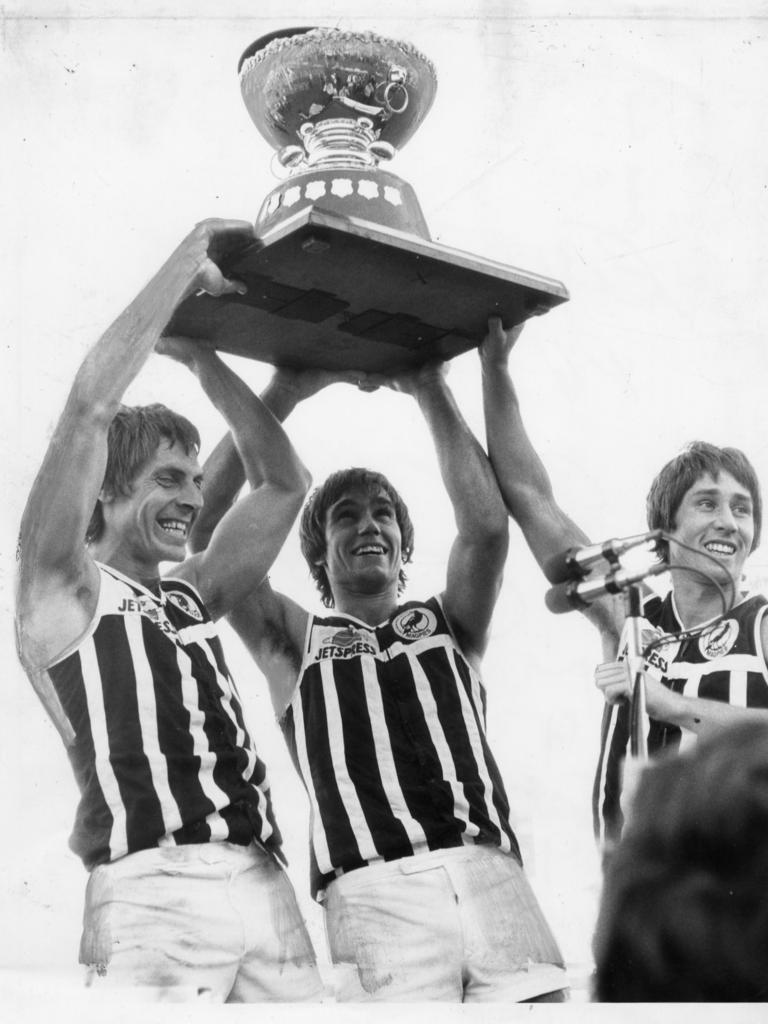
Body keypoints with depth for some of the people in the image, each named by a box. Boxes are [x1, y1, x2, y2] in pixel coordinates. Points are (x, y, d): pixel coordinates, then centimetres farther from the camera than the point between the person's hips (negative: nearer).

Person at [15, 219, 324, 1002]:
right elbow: (91, 405, 0)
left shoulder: (192, 596, 27)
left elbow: (283, 483, 30)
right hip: (154, 887, -6)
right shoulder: (64, 592, 9)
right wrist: (193, 255, 5)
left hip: (265, 885, 6)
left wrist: (200, 356, 29)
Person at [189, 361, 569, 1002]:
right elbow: (202, 525, 11)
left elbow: (487, 525, 8)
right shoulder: (295, 642, 21)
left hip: (492, 873, 2)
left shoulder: (448, 625, 26)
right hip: (375, 892, -2)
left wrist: (430, 389, 11)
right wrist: (285, 395, 11)